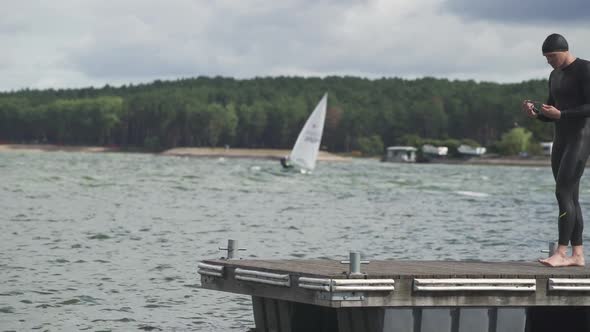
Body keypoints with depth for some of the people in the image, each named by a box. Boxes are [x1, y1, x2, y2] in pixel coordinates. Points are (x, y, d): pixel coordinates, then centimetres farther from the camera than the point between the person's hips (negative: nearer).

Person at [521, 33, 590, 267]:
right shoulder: (555, 76, 16)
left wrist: (560, 115, -24)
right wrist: (535, 113, -1)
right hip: (561, 141, 9)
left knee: (563, 193, -17)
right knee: (570, 198, 6)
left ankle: (561, 253, -18)